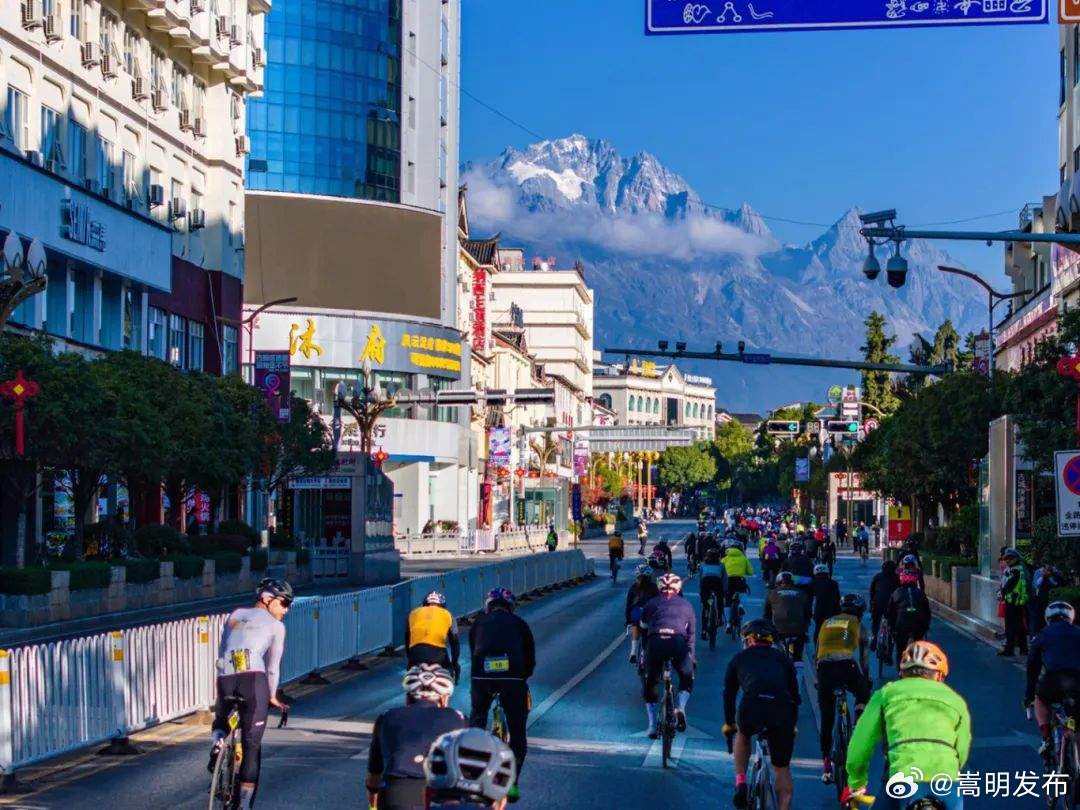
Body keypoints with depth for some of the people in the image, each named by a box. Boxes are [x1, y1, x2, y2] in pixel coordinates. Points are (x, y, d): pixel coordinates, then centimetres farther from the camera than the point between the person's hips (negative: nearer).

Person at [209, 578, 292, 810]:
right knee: (252, 745, 4)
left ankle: (217, 743, -3)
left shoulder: (234, 616, 25)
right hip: (253, 679, -3)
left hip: (225, 679, 3)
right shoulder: (275, 626, 14)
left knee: (221, 721, 31)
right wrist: (272, 696, 29)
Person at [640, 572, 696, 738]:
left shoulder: (652, 603, 25)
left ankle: (652, 725, 14)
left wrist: (644, 652, 43)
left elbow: (643, 627, 30)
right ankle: (681, 708, 0)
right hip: (678, 642, 0)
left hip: (654, 642, 0)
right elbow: (692, 633, 26)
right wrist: (691, 656, 33)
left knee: (651, 682, 17)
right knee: (687, 678, 24)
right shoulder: (686, 605, 25)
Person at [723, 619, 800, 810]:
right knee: (782, 768, 17)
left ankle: (740, 783, 21)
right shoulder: (783, 659, 28)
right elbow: (795, 695, 31)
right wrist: (793, 724, 45)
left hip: (751, 707, -1)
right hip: (782, 711, 1)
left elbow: (729, 695, 30)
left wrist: (729, 724, 44)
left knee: (743, 735, 34)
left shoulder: (739, 658, 25)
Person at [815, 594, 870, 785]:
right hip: (846, 666, -2)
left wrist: (818, 679, 36)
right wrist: (866, 679, 34)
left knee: (826, 719, 10)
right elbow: (864, 656, 22)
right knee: (863, 693, 31)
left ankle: (826, 765, 11)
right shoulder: (857, 624, 19)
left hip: (824, 669, 2)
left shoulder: (826, 623, 27)